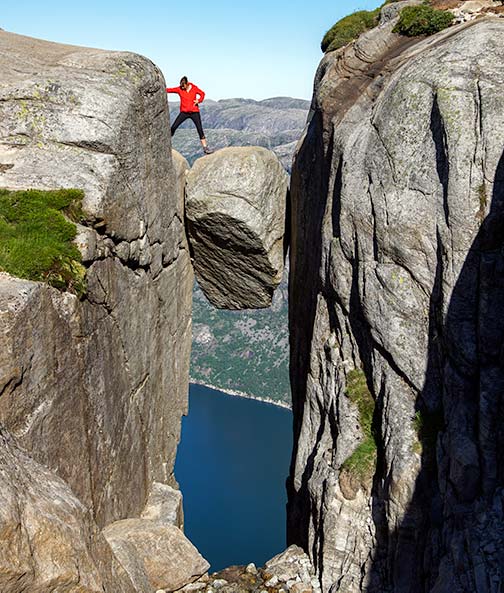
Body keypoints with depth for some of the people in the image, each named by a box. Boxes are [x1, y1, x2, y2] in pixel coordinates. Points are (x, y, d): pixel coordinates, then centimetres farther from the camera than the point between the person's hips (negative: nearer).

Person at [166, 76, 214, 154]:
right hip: (184, 112, 1)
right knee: (173, 127, -9)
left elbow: (202, 94, 9)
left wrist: (199, 100, -9)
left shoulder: (194, 88, -3)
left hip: (194, 112, -1)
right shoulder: (179, 89, -3)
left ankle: (205, 147, 0)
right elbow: (169, 90, -12)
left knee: (200, 129, -6)